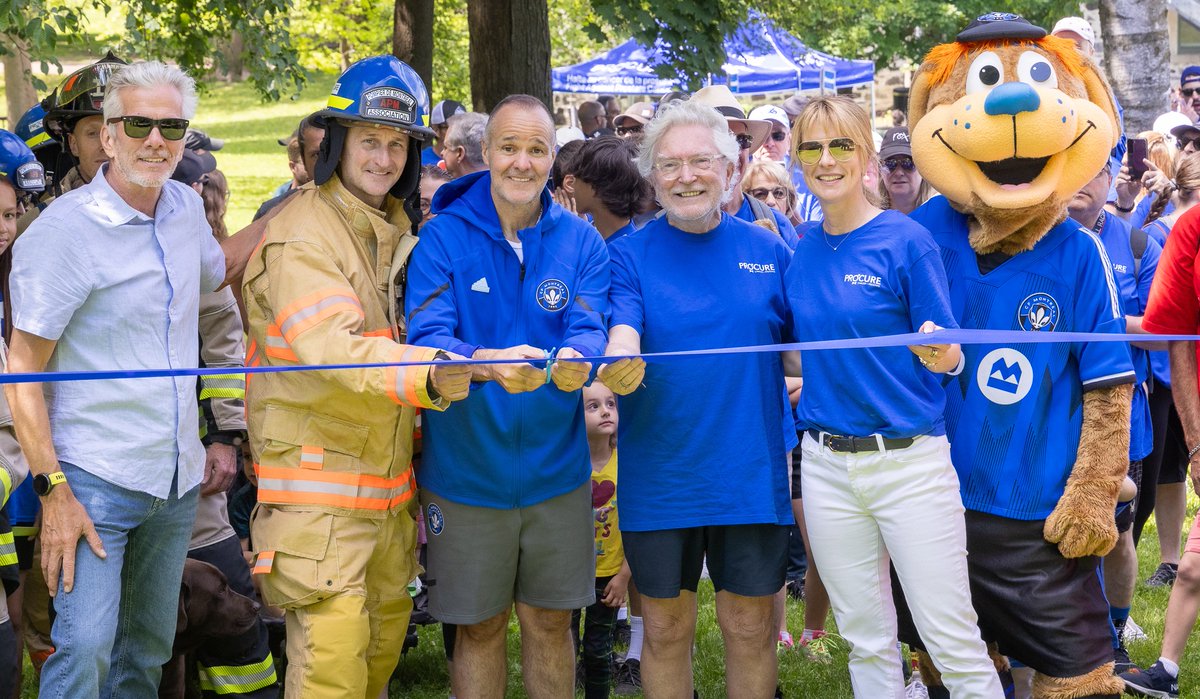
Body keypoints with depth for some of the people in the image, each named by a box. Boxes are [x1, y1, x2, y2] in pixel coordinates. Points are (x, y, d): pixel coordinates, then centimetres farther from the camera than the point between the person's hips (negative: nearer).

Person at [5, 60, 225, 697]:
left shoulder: (185, 207, 6)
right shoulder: (63, 231, -14)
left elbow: (219, 272, 30)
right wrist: (52, 490, -18)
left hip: (177, 477, 7)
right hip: (95, 479, -6)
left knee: (150, 647, 15)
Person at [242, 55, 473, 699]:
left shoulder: (397, 230, 12)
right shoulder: (300, 235, -15)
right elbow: (336, 348, -30)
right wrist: (430, 379, -44)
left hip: (388, 474, 8)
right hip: (318, 478, -8)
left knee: (386, 631, 16)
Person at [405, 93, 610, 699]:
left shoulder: (580, 241, 0)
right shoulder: (443, 236, -7)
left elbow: (590, 327, -11)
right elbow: (425, 336, -18)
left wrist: (574, 357, -36)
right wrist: (486, 362, -40)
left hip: (555, 467, 2)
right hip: (465, 472, -2)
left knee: (549, 622, 13)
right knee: (480, 626, 11)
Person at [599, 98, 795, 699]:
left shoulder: (767, 251, 4)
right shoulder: (631, 254, 1)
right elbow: (621, 328, -16)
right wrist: (620, 359, -39)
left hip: (751, 471, 1)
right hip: (659, 476, -1)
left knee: (751, 627, 7)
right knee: (665, 628, 9)